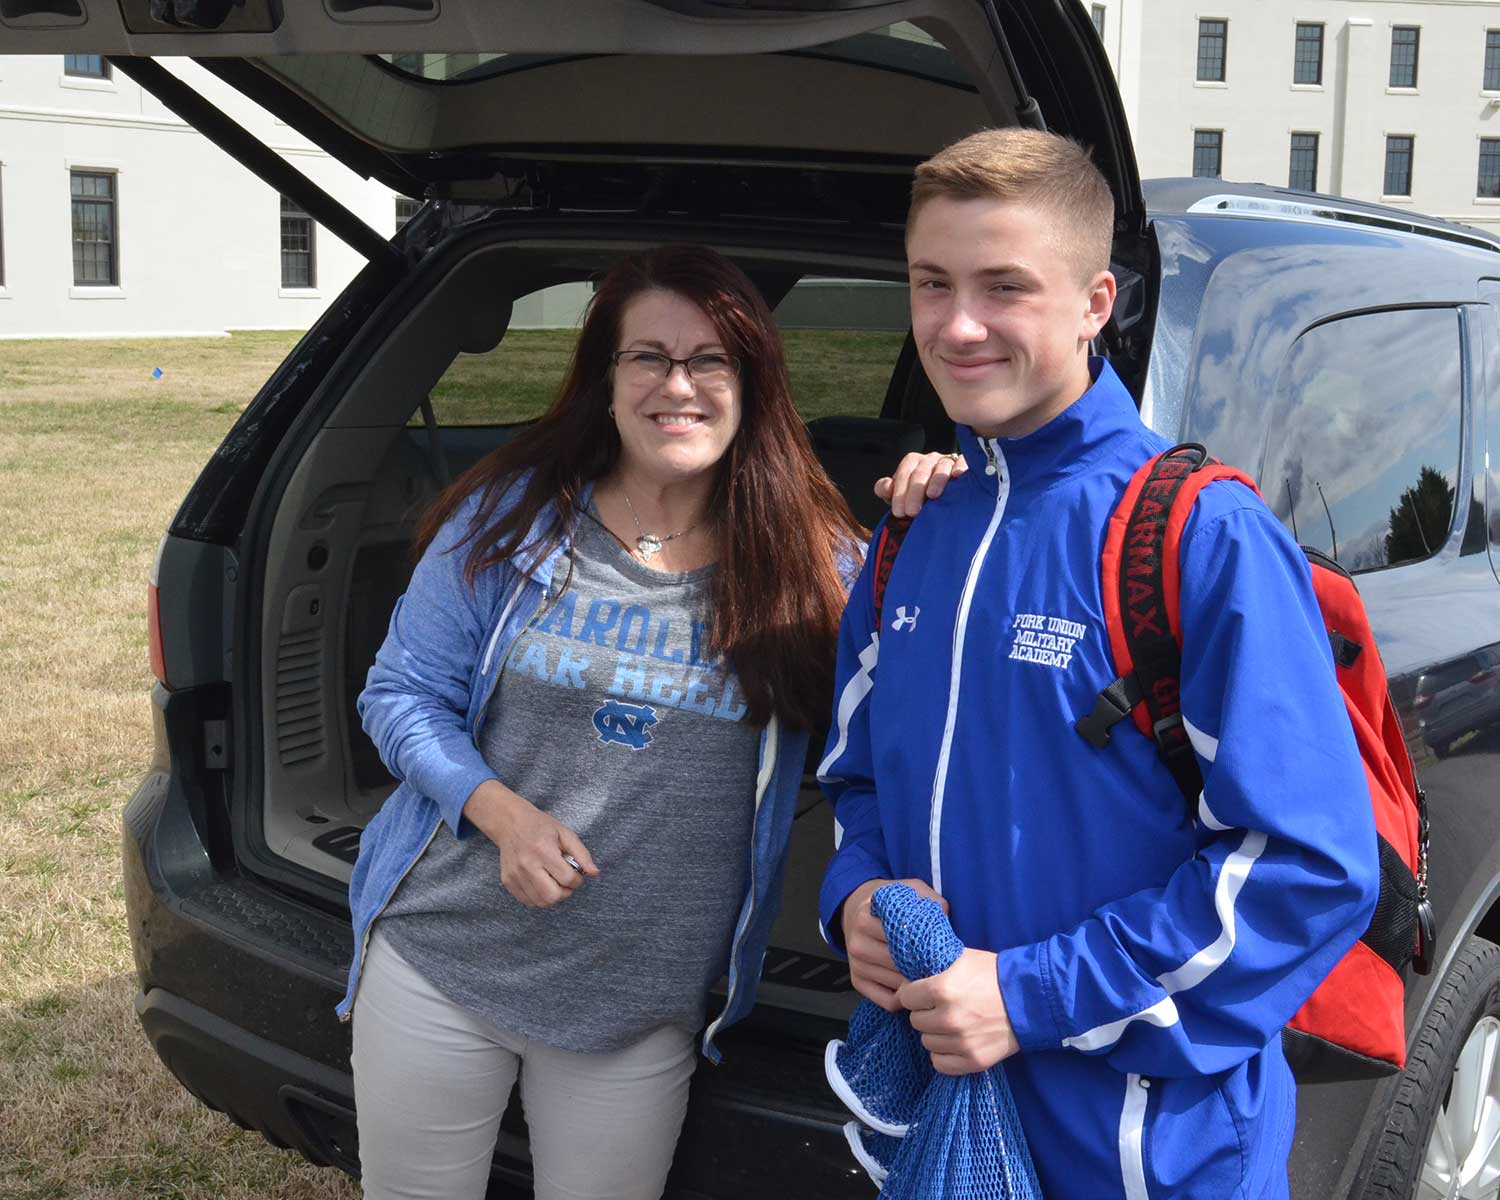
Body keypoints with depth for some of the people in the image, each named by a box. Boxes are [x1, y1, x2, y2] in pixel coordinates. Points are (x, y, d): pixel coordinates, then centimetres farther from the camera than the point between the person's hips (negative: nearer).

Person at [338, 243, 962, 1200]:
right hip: (439, 958, 1)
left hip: (643, 1009, 0)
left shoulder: (811, 560, -4)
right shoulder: (512, 514, -5)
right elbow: (401, 694, 0)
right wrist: (502, 812, -16)